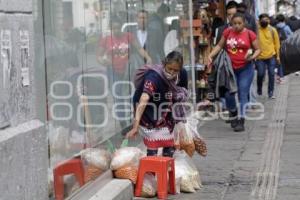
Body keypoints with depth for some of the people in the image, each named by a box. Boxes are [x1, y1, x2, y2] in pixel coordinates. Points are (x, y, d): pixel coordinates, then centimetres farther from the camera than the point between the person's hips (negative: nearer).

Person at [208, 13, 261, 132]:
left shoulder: (250, 34, -5)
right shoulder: (228, 32, 0)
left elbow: (258, 49, 1)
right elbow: (220, 45, 8)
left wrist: (253, 57, -18)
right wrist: (211, 55, -6)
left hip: (245, 69, -2)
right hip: (230, 68, 2)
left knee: (243, 94, -3)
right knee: (228, 93, 3)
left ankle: (241, 121, 3)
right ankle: (233, 114, 30)